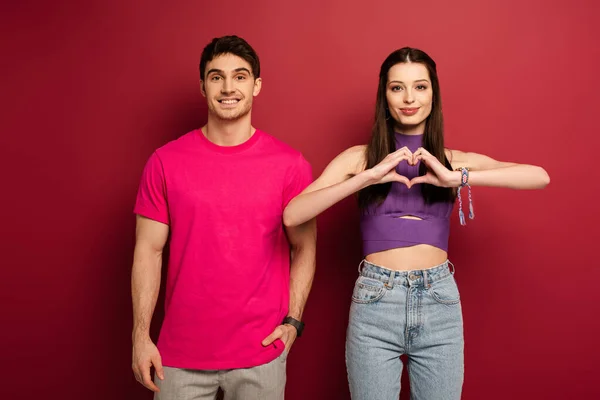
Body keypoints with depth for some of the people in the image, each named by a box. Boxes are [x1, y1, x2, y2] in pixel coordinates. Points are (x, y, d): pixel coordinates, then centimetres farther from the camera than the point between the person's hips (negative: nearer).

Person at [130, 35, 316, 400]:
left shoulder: (290, 165, -3)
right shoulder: (166, 162, -1)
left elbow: (304, 247, 4)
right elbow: (149, 251, 0)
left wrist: (293, 321, -5)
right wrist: (141, 335, -3)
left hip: (261, 354, 0)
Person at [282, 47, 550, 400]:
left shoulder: (455, 161, 7)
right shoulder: (359, 157, 3)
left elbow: (540, 177, -7)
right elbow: (292, 215, -10)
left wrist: (458, 178, -18)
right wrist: (368, 177, -18)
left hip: (440, 304, 2)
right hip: (375, 304, -1)